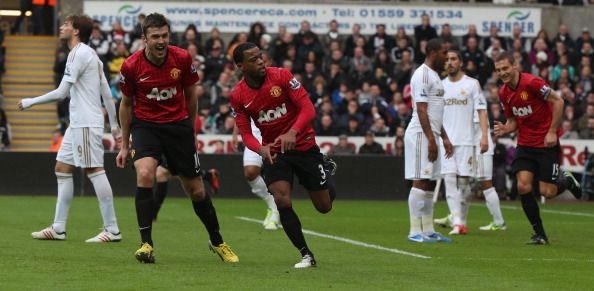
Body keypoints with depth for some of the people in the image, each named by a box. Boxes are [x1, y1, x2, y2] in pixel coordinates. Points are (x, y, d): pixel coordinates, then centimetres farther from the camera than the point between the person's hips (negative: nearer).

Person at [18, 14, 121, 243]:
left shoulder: (79, 53, -12)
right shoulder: (90, 55, 18)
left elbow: (61, 93, -15)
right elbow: (107, 92, 18)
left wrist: (30, 102, -6)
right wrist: (113, 124, 20)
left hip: (86, 124, -10)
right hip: (78, 123, 10)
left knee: (95, 171, -10)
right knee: (62, 168, 10)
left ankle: (112, 230, -11)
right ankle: (58, 229, 11)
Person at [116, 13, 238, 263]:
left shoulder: (182, 59, -10)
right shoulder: (131, 66, -11)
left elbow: (190, 95, 6)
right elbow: (126, 104, 3)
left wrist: (191, 131, 14)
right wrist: (124, 145, 6)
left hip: (178, 125, 1)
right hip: (145, 125, -1)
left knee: (196, 191, 6)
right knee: (144, 175, -28)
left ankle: (217, 242, 28)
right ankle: (146, 243, -22)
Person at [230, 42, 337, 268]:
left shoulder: (281, 76, -16)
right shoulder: (238, 96, -7)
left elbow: (308, 109, -18)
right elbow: (245, 133, -5)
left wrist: (292, 132, -36)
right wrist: (261, 149, -27)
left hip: (304, 146, -1)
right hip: (274, 152, 1)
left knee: (324, 206, 7)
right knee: (282, 202, -21)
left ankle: (326, 169, 43)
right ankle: (306, 255, -6)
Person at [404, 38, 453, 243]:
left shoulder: (435, 76, 20)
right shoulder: (423, 75, -12)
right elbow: (421, 109, -17)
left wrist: (444, 138, 22)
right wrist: (431, 139, -20)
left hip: (431, 136, 10)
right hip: (421, 135, -10)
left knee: (430, 183, 10)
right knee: (420, 181, -10)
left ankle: (428, 230, 13)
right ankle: (415, 232, -9)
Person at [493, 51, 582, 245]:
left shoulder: (531, 83, -18)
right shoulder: (504, 93, 3)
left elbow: (558, 101, -14)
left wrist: (552, 132, -16)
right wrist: (505, 129, -9)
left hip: (547, 142, -6)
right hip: (525, 145, 6)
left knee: (547, 192, -7)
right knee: (523, 186, -11)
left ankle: (567, 181, 29)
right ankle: (540, 234, 0)